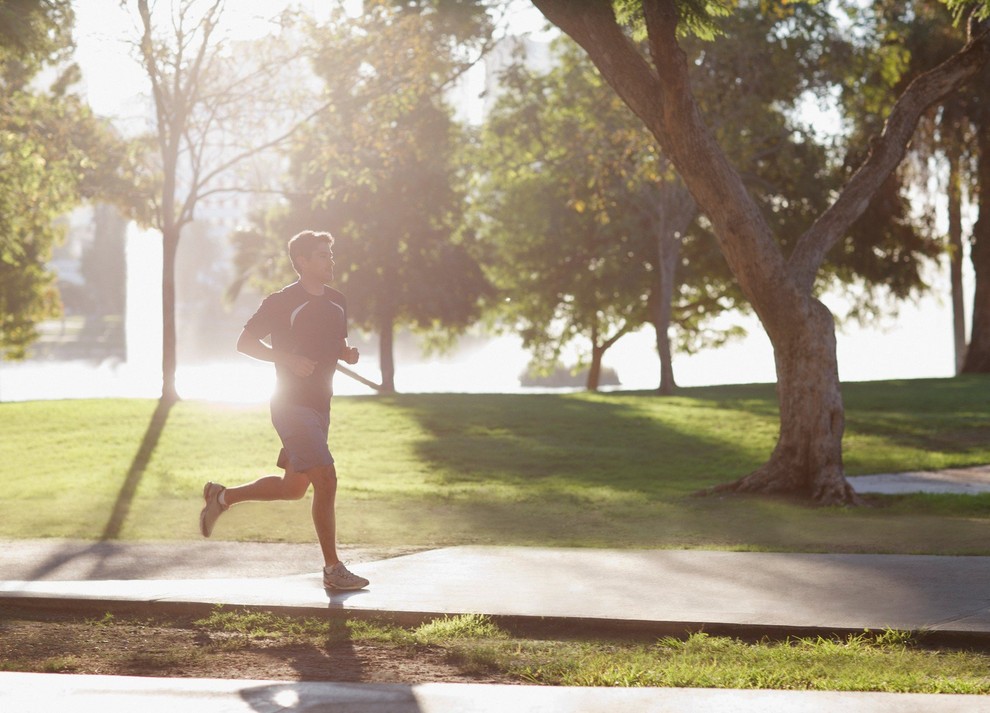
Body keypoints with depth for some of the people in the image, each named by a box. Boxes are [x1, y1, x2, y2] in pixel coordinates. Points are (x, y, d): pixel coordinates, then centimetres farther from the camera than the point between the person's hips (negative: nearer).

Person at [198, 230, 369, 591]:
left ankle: (222, 496, 34)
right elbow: (245, 342, -6)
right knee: (326, 479, -14)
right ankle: (333, 570, -7)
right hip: (292, 404, -8)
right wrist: (288, 358, -19)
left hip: (319, 405, 8)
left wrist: (348, 353, 0)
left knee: (294, 487, 14)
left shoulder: (337, 302, 10)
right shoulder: (281, 302, -10)